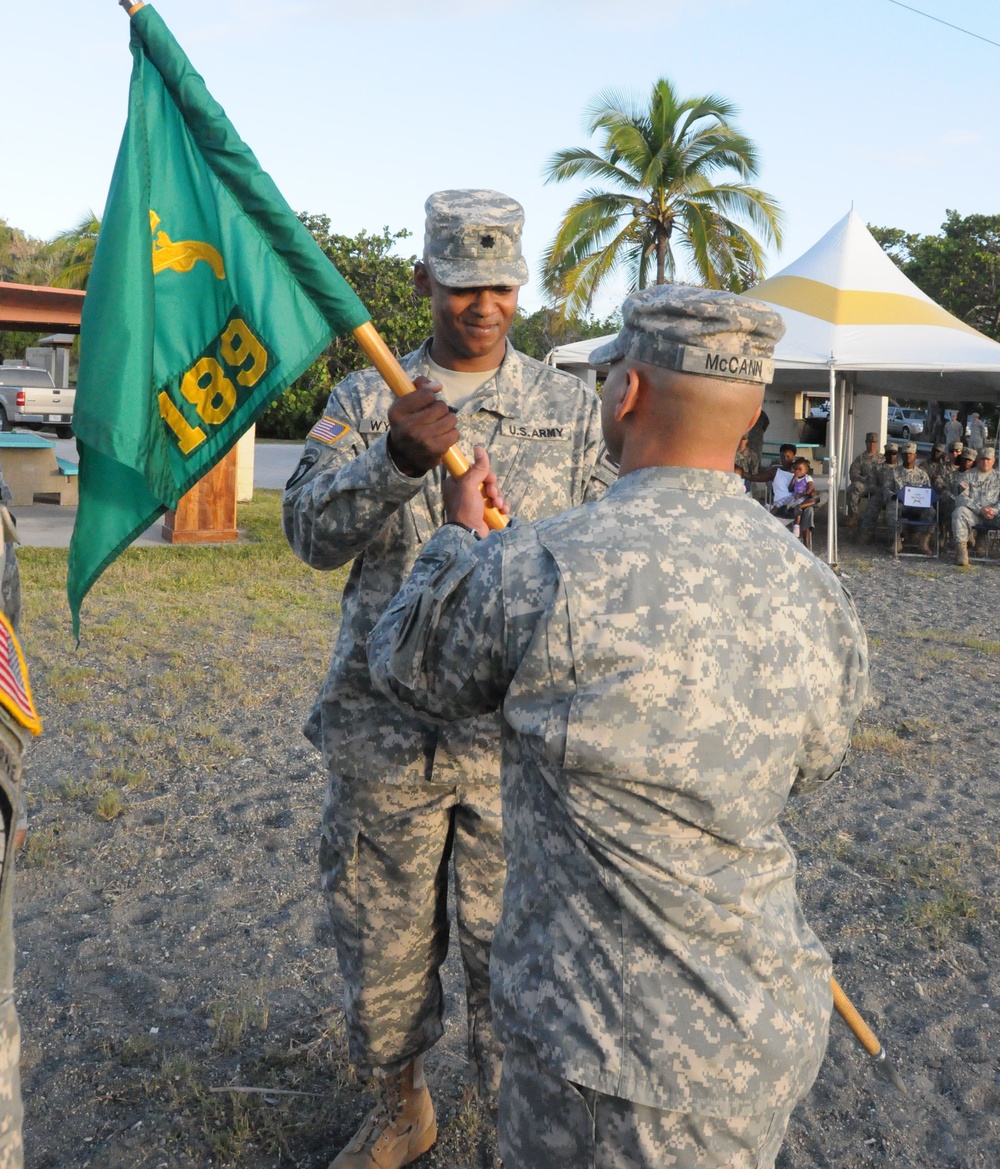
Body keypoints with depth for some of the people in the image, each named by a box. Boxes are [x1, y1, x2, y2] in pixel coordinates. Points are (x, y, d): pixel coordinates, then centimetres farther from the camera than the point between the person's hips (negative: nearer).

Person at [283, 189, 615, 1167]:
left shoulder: (570, 407, 7)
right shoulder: (366, 400, 6)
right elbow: (311, 532, -7)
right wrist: (395, 460, -25)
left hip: (517, 732, -1)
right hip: (382, 731, 1)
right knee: (381, 942, 15)